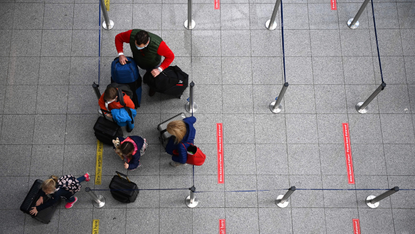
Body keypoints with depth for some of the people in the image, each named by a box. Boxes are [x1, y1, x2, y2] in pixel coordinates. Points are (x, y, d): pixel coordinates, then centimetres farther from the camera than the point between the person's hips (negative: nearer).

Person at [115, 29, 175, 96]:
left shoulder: (158, 44, -49)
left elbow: (170, 56, -32)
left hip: (153, 65, -2)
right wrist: (121, 54, -29)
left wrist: (159, 69, -37)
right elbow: (118, 37, -19)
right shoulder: (131, 35, -41)